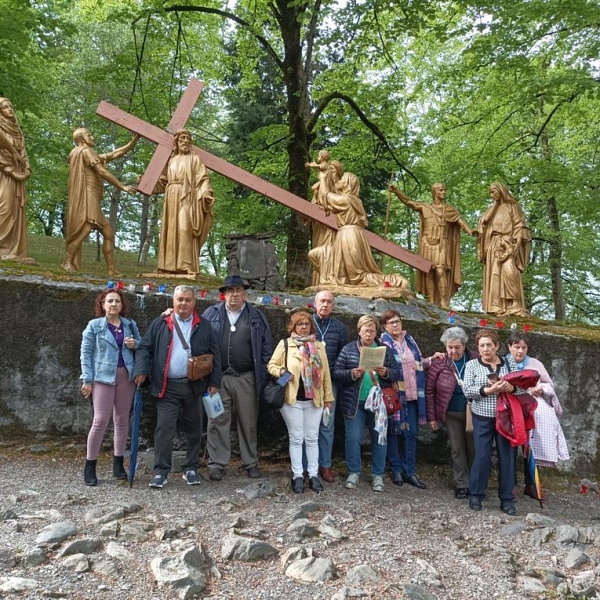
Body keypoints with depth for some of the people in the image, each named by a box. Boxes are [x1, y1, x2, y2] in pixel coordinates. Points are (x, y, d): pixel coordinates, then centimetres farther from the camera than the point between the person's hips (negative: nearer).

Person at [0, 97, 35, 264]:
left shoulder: (16, 130, 20)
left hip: (17, 176, 7)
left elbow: (23, 153, 18)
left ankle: (15, 252, 0)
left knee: (17, 212, 1)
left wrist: (26, 170, 2)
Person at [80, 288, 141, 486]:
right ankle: (90, 465, 7)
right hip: (103, 377, -4)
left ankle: (118, 462, 21)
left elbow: (142, 345, 18)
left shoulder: (130, 325, 8)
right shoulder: (94, 325, -1)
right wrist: (87, 380, -8)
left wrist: (135, 344, -5)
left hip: (126, 376, 4)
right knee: (101, 420, -8)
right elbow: (86, 353, -2)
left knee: (122, 419, 10)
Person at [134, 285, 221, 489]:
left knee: (193, 429, 10)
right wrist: (141, 370, -11)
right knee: (164, 428, -3)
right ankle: (160, 471, 7)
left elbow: (214, 355, 5)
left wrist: (214, 382, 0)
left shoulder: (204, 326, 6)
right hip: (167, 386, -1)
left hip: (194, 386, 1)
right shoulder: (160, 323, 5)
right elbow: (145, 348, 4)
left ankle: (191, 469, 24)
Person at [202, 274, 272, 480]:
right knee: (218, 421, 4)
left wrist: (262, 377, 0)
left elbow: (266, 347, 6)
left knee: (248, 422, 9)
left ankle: (251, 462, 21)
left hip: (246, 379, 1)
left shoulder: (257, 317, 6)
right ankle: (216, 463, 14)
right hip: (218, 377, 0)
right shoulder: (211, 314, 5)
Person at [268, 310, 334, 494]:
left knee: (312, 438, 8)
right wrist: (281, 371, -18)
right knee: (296, 438, 4)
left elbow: (325, 373, 10)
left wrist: (328, 397, 8)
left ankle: (313, 475, 16)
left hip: (314, 400, 3)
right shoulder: (285, 344, 1)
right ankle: (297, 476, 13)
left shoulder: (318, 346, 9)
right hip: (292, 400, -2)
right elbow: (271, 365, 3)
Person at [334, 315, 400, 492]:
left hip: (378, 402, 1)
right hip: (354, 403, -1)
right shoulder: (348, 349, 3)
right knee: (353, 438, 2)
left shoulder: (385, 350, 8)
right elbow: (336, 373, -2)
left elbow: (397, 373, 7)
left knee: (379, 438, 7)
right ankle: (353, 472, 19)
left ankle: (377, 475, 21)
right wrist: (351, 374, -19)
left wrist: (386, 372, -14)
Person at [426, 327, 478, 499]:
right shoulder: (438, 364, -9)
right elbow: (429, 391, -4)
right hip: (451, 414, 0)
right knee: (457, 449, 8)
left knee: (473, 448, 11)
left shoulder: (475, 360, -9)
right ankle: (462, 484, 20)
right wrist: (431, 417, -5)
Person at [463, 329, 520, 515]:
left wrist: (511, 387, -16)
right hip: (483, 418, -2)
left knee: (507, 456, 5)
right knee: (482, 456, -1)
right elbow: (467, 391, -9)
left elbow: (522, 387, 6)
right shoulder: (472, 365, 1)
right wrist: (488, 390, -20)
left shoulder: (508, 364, 7)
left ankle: (507, 498, 16)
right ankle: (476, 495, 15)